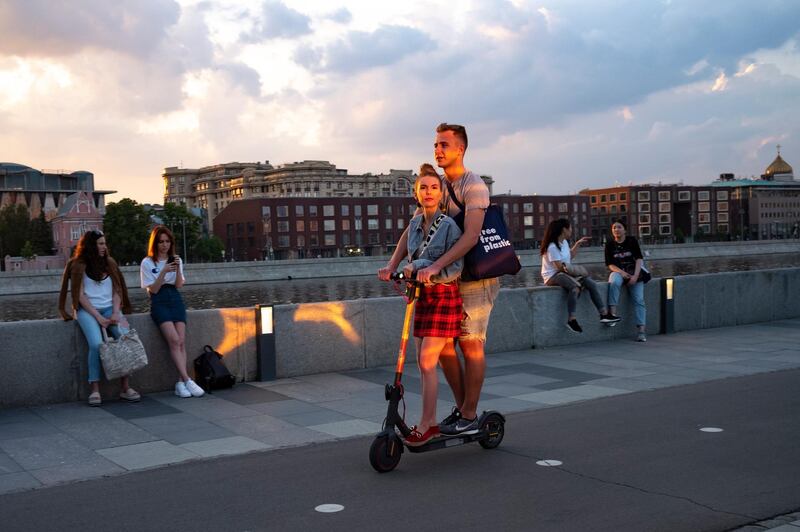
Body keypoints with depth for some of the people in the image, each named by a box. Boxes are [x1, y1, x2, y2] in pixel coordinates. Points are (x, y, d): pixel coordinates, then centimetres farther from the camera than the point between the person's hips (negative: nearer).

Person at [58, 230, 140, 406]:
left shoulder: (110, 263, 16)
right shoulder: (78, 266, 4)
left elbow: (117, 291, 12)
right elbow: (80, 296, -3)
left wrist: (116, 313, -5)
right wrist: (98, 317, -12)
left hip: (110, 308, 3)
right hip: (87, 310, -3)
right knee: (96, 344, -30)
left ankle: (126, 387, -20)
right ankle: (95, 390, -23)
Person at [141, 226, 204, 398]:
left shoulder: (176, 260, 15)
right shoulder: (147, 263, 4)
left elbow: (179, 285, 2)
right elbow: (153, 289, -2)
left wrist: (178, 269, -14)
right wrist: (164, 272, -14)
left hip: (175, 300, 3)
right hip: (159, 302, -3)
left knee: (181, 341, -14)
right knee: (174, 340, -21)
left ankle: (180, 383, -17)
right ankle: (187, 380, -24)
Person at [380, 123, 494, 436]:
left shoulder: (474, 186, -15)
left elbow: (471, 236, -27)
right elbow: (413, 229, 5)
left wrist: (436, 266, -36)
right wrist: (392, 264, -9)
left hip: (476, 278, -8)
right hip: (449, 279, 8)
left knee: (471, 345, -3)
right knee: (443, 344, 8)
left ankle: (469, 418, 7)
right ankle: (461, 407, 22)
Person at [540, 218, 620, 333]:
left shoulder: (564, 242, 12)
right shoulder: (552, 247, -17)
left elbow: (570, 256, 29)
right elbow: (560, 267, -19)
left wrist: (578, 244, 26)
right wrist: (576, 271, -13)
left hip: (565, 273, 9)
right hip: (553, 276, -9)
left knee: (591, 283, -6)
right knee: (575, 287, -37)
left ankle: (604, 314, -6)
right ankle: (572, 320, -37)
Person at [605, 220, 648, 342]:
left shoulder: (632, 241, 4)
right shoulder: (610, 244, 5)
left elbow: (639, 259, -3)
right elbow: (610, 264, 1)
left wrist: (635, 276, -16)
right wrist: (621, 272, -17)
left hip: (633, 272, 0)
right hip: (618, 271, 0)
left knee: (639, 300, -13)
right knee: (614, 282, -36)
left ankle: (641, 330, -18)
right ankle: (612, 312, -37)